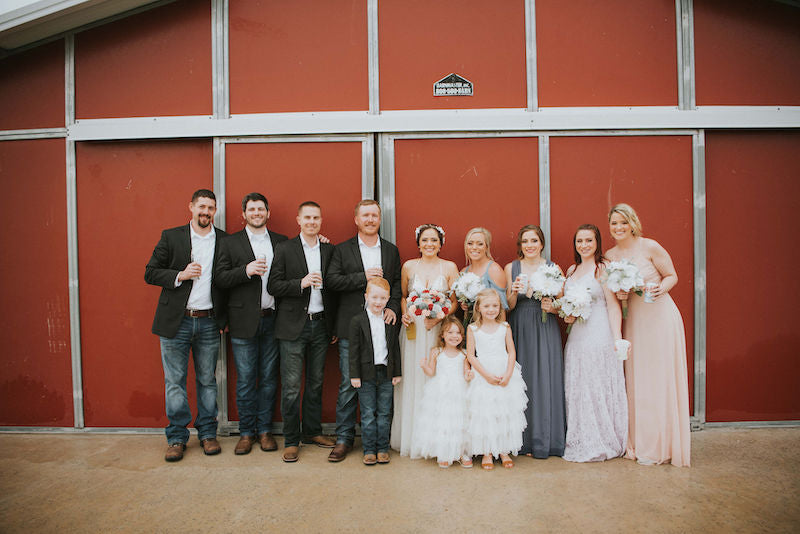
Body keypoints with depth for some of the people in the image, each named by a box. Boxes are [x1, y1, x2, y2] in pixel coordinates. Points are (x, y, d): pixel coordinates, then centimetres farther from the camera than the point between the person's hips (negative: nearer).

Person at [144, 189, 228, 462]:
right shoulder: (171, 237, 3)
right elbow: (150, 273, 2)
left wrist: (226, 317, 0)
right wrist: (180, 275, -15)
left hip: (208, 323, 1)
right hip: (176, 322, -1)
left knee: (208, 380, 10)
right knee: (174, 382, 6)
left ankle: (208, 434, 23)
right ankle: (177, 438, 19)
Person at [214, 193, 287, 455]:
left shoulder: (281, 242, 11)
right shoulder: (231, 243, 6)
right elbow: (220, 277, -1)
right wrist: (246, 270, -17)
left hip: (272, 320, 2)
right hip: (244, 321, -1)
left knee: (269, 378, 9)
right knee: (245, 379, 5)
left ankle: (265, 430, 22)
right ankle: (246, 432, 20)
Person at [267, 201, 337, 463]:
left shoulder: (330, 250, 9)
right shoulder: (284, 249, 1)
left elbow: (334, 289, 9)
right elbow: (273, 286, -5)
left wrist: (335, 326, 6)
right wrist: (301, 283, -19)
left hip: (321, 325, 3)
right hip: (293, 326, -3)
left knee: (316, 383, 14)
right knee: (291, 386, 0)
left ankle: (312, 431, 29)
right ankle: (291, 440, 14)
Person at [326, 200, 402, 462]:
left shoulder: (391, 251, 13)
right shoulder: (342, 250, 6)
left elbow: (397, 283, 11)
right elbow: (331, 280, -5)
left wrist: (393, 307, -6)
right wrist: (363, 277, -14)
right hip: (352, 327, -2)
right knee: (348, 385, 1)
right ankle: (344, 438, 14)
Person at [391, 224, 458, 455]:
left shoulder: (450, 267, 3)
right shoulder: (408, 266, 7)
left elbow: (456, 301, 2)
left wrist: (440, 317, -13)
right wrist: (405, 314, -2)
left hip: (439, 330, -1)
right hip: (414, 330, 1)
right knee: (413, 380, 2)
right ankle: (411, 438, 15)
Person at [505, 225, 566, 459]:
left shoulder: (553, 269, 3)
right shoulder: (511, 268, 5)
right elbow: (508, 307, 3)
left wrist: (552, 306, -14)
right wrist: (514, 293, -16)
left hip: (545, 331, -1)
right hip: (519, 331, 1)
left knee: (544, 380, -1)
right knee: (520, 380, 1)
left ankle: (544, 441, 11)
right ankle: (523, 440, 13)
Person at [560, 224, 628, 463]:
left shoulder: (603, 268, -6)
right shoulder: (572, 270, 14)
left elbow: (613, 306, -12)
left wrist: (617, 338, -19)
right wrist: (565, 316, 2)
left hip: (600, 336, -7)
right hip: (577, 337, 7)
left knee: (599, 387, 1)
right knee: (577, 388, 10)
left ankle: (602, 444, 16)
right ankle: (582, 444, 22)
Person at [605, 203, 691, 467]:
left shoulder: (650, 247, -7)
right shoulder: (610, 256, 6)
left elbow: (672, 276, -1)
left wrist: (661, 288, -20)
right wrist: (618, 295, -7)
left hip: (660, 316, -4)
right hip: (633, 319, 4)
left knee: (662, 379, -1)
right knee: (636, 380, 6)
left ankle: (664, 445, 12)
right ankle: (640, 444, 17)